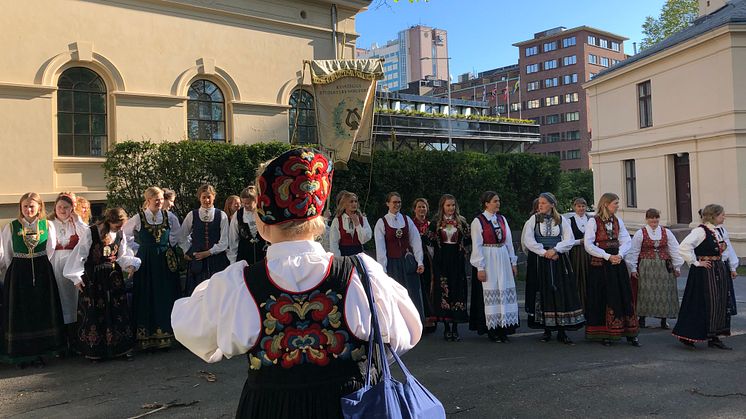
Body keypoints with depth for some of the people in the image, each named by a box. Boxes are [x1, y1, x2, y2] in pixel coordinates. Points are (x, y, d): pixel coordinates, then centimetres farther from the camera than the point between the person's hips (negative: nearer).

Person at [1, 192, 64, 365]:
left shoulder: (48, 225, 1)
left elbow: (51, 251, 5)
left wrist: (42, 268, 1)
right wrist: (15, 271, 3)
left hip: (43, 273, 1)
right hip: (18, 272, -1)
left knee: (42, 311, 6)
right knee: (20, 312, 4)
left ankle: (40, 351, 17)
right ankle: (21, 353, 14)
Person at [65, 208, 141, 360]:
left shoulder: (120, 234, 2)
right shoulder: (92, 233, -12)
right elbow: (80, 254, -8)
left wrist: (130, 265, -8)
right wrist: (77, 277, -7)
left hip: (114, 277, 4)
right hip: (93, 279, -4)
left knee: (118, 310, 4)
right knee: (94, 311, 2)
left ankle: (121, 347, 11)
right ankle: (94, 350, 12)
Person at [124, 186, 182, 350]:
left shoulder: (169, 216, 1)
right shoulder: (139, 217, -4)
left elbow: (176, 233, 17)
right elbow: (124, 233, 8)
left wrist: (170, 247, 9)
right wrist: (137, 249, 5)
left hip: (165, 260, 2)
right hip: (145, 261, -2)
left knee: (166, 297, 3)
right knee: (146, 298, 1)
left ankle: (165, 333, 11)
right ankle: (146, 336, 8)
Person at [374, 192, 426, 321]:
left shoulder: (407, 220, 5)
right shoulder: (381, 222, -2)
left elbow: (416, 241, 4)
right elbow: (380, 248, -5)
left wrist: (419, 262, -5)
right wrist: (383, 269, -10)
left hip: (408, 262, 2)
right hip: (392, 263, -2)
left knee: (414, 296, 3)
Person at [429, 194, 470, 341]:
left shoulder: (461, 221, 8)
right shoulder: (436, 222, 5)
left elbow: (468, 240, 5)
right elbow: (431, 241, 2)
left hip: (457, 260, 1)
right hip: (442, 261, -1)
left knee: (457, 290, -1)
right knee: (443, 290, -1)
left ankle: (455, 328, 6)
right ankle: (447, 328, 10)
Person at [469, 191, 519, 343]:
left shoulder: (502, 219, 10)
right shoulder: (478, 221, -6)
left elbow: (509, 242, 12)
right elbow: (476, 246, -9)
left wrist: (513, 262, 8)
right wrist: (480, 268, -13)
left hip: (503, 259, 5)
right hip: (487, 260, -5)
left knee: (505, 293, 5)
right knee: (490, 294, -1)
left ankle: (503, 328, 12)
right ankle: (491, 330, 8)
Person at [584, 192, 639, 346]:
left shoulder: (618, 221, 10)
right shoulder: (594, 221, -7)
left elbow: (626, 240, 7)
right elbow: (588, 245, -13)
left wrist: (620, 254, -11)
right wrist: (608, 256, -16)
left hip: (617, 262, 5)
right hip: (600, 265, -5)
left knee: (624, 296, 4)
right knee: (603, 298, 1)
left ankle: (630, 334, 9)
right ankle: (604, 334, 11)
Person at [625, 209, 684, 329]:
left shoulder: (666, 232, 6)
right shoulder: (640, 233, -2)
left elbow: (674, 249, 9)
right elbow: (633, 251, -2)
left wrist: (677, 266, 6)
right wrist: (633, 268, -4)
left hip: (664, 267, 3)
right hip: (646, 268, -3)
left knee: (664, 292, 3)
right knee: (645, 292, -2)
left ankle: (664, 320, 13)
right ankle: (641, 318, 7)